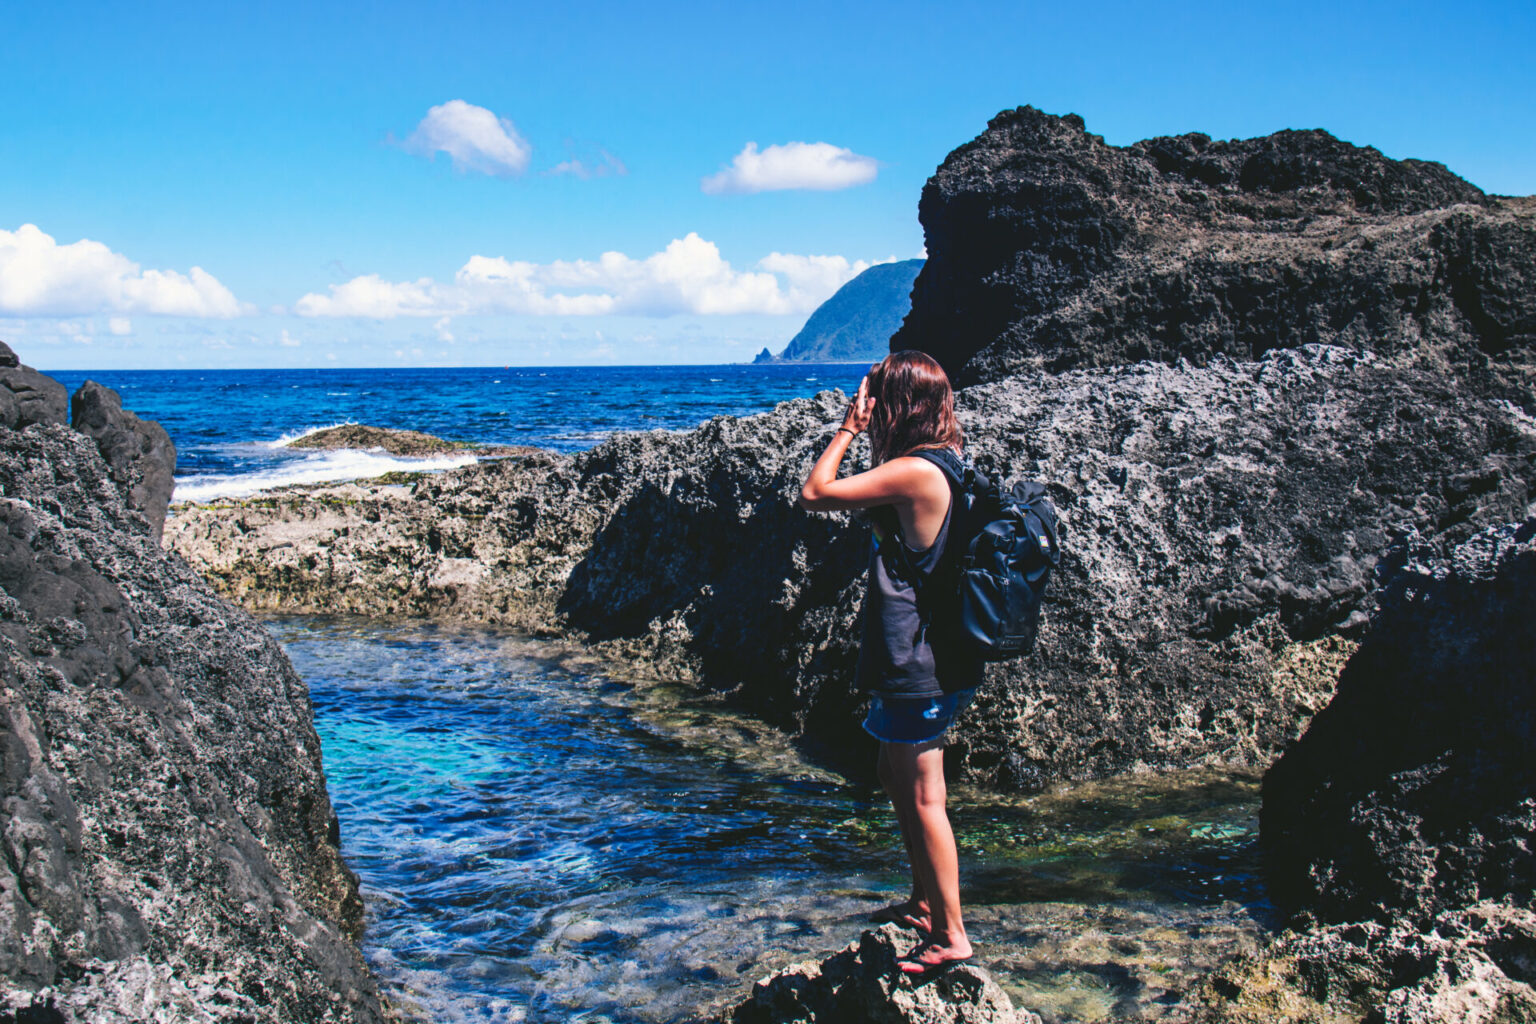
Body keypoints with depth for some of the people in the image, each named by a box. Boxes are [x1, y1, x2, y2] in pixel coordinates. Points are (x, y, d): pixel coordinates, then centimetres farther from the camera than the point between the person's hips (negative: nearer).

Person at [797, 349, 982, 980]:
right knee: (897, 781, 23)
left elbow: (814, 495, -18)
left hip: (916, 667, -10)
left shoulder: (914, 471, -22)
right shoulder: (945, 465, 8)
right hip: (937, 660, 10)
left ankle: (951, 935, 10)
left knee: (923, 798, 0)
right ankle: (926, 902, 37)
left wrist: (849, 429, -8)